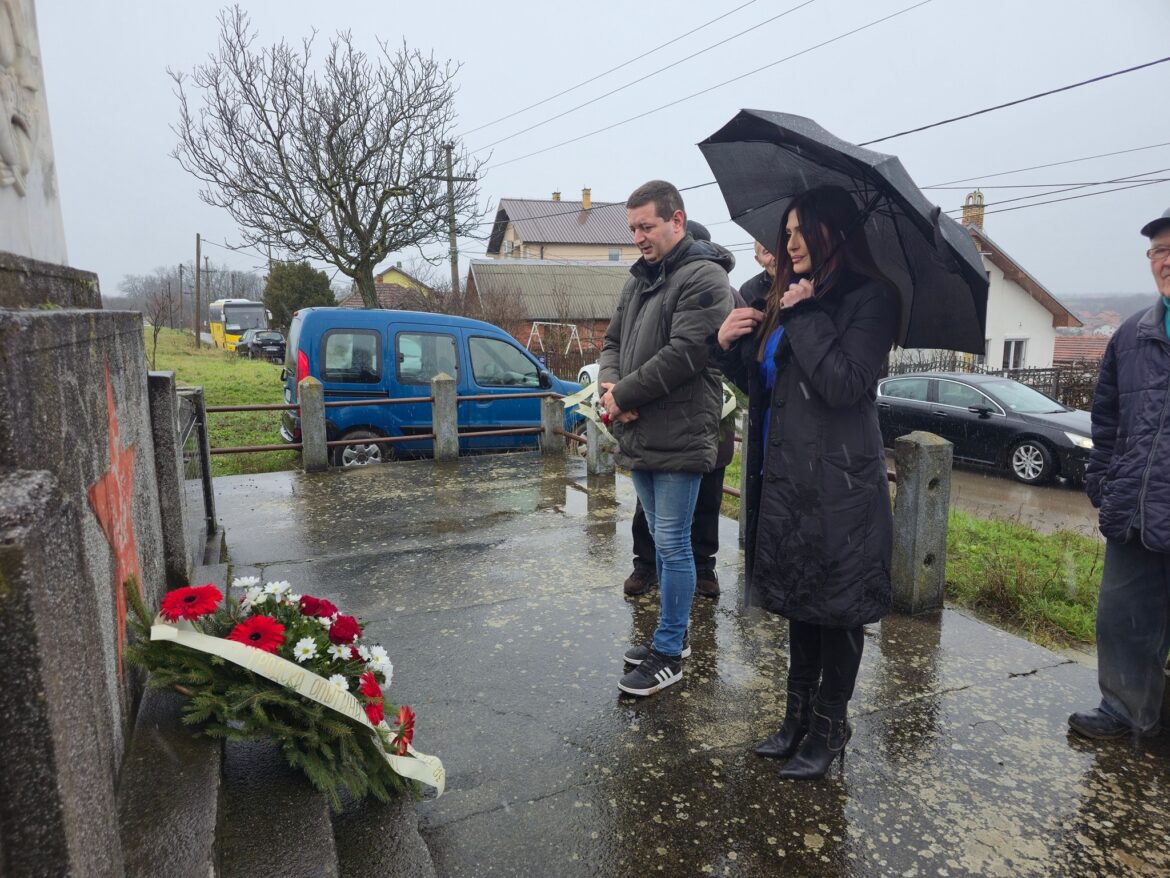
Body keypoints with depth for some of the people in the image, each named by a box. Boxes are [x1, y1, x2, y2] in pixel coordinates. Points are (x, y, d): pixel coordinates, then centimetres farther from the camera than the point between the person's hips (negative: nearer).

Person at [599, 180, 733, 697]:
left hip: (679, 439, -9)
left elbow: (684, 354, -21)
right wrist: (610, 383, -5)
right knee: (662, 542, 18)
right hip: (639, 437, 9)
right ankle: (669, 634, 33)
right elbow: (613, 340, 17)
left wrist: (624, 393, -14)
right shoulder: (640, 279, 17)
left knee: (673, 546, 0)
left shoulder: (704, 278, -11)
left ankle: (669, 654, 13)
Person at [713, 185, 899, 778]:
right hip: (786, 478, 8)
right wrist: (730, 346, -3)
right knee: (798, 602, 17)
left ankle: (829, 729, 26)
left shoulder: (870, 299, -8)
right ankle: (798, 718, 34)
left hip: (837, 484, -7)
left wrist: (804, 316, -18)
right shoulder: (787, 298, 13)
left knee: (836, 609, 7)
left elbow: (844, 384, -22)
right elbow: (760, 384, 15)